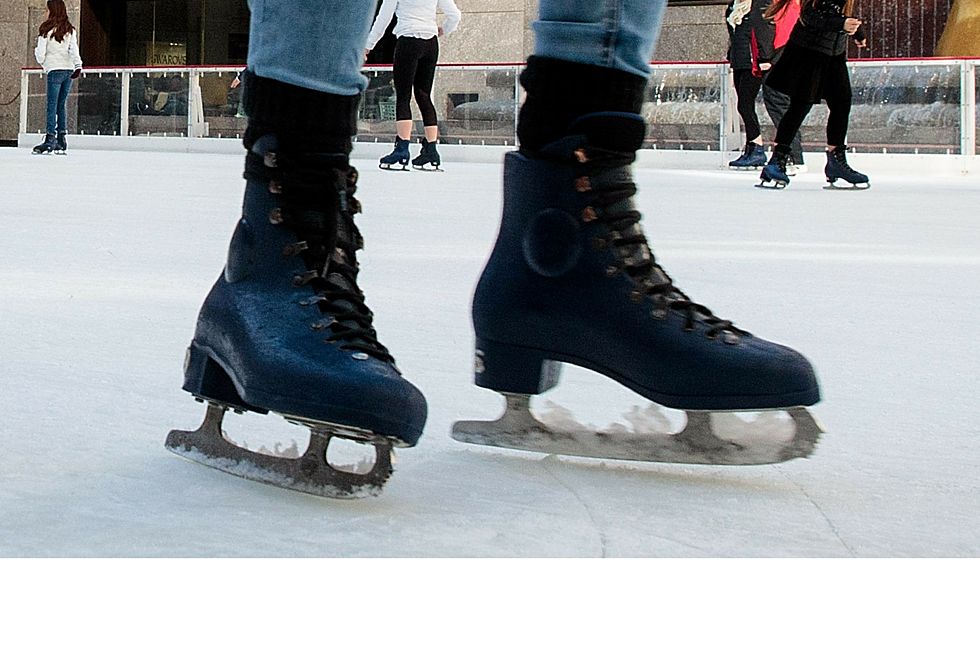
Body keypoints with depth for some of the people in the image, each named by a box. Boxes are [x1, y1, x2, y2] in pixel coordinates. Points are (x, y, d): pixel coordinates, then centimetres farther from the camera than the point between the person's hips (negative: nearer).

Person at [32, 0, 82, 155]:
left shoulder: (46, 29, -4)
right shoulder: (70, 30, 11)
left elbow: (40, 53, -4)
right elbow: (74, 50, -1)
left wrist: (42, 62, 16)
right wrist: (78, 65, -11)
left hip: (54, 69, -5)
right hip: (69, 70, 5)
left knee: (52, 105, -6)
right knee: (61, 105, 11)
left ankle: (50, 139, -15)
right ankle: (62, 140, 9)